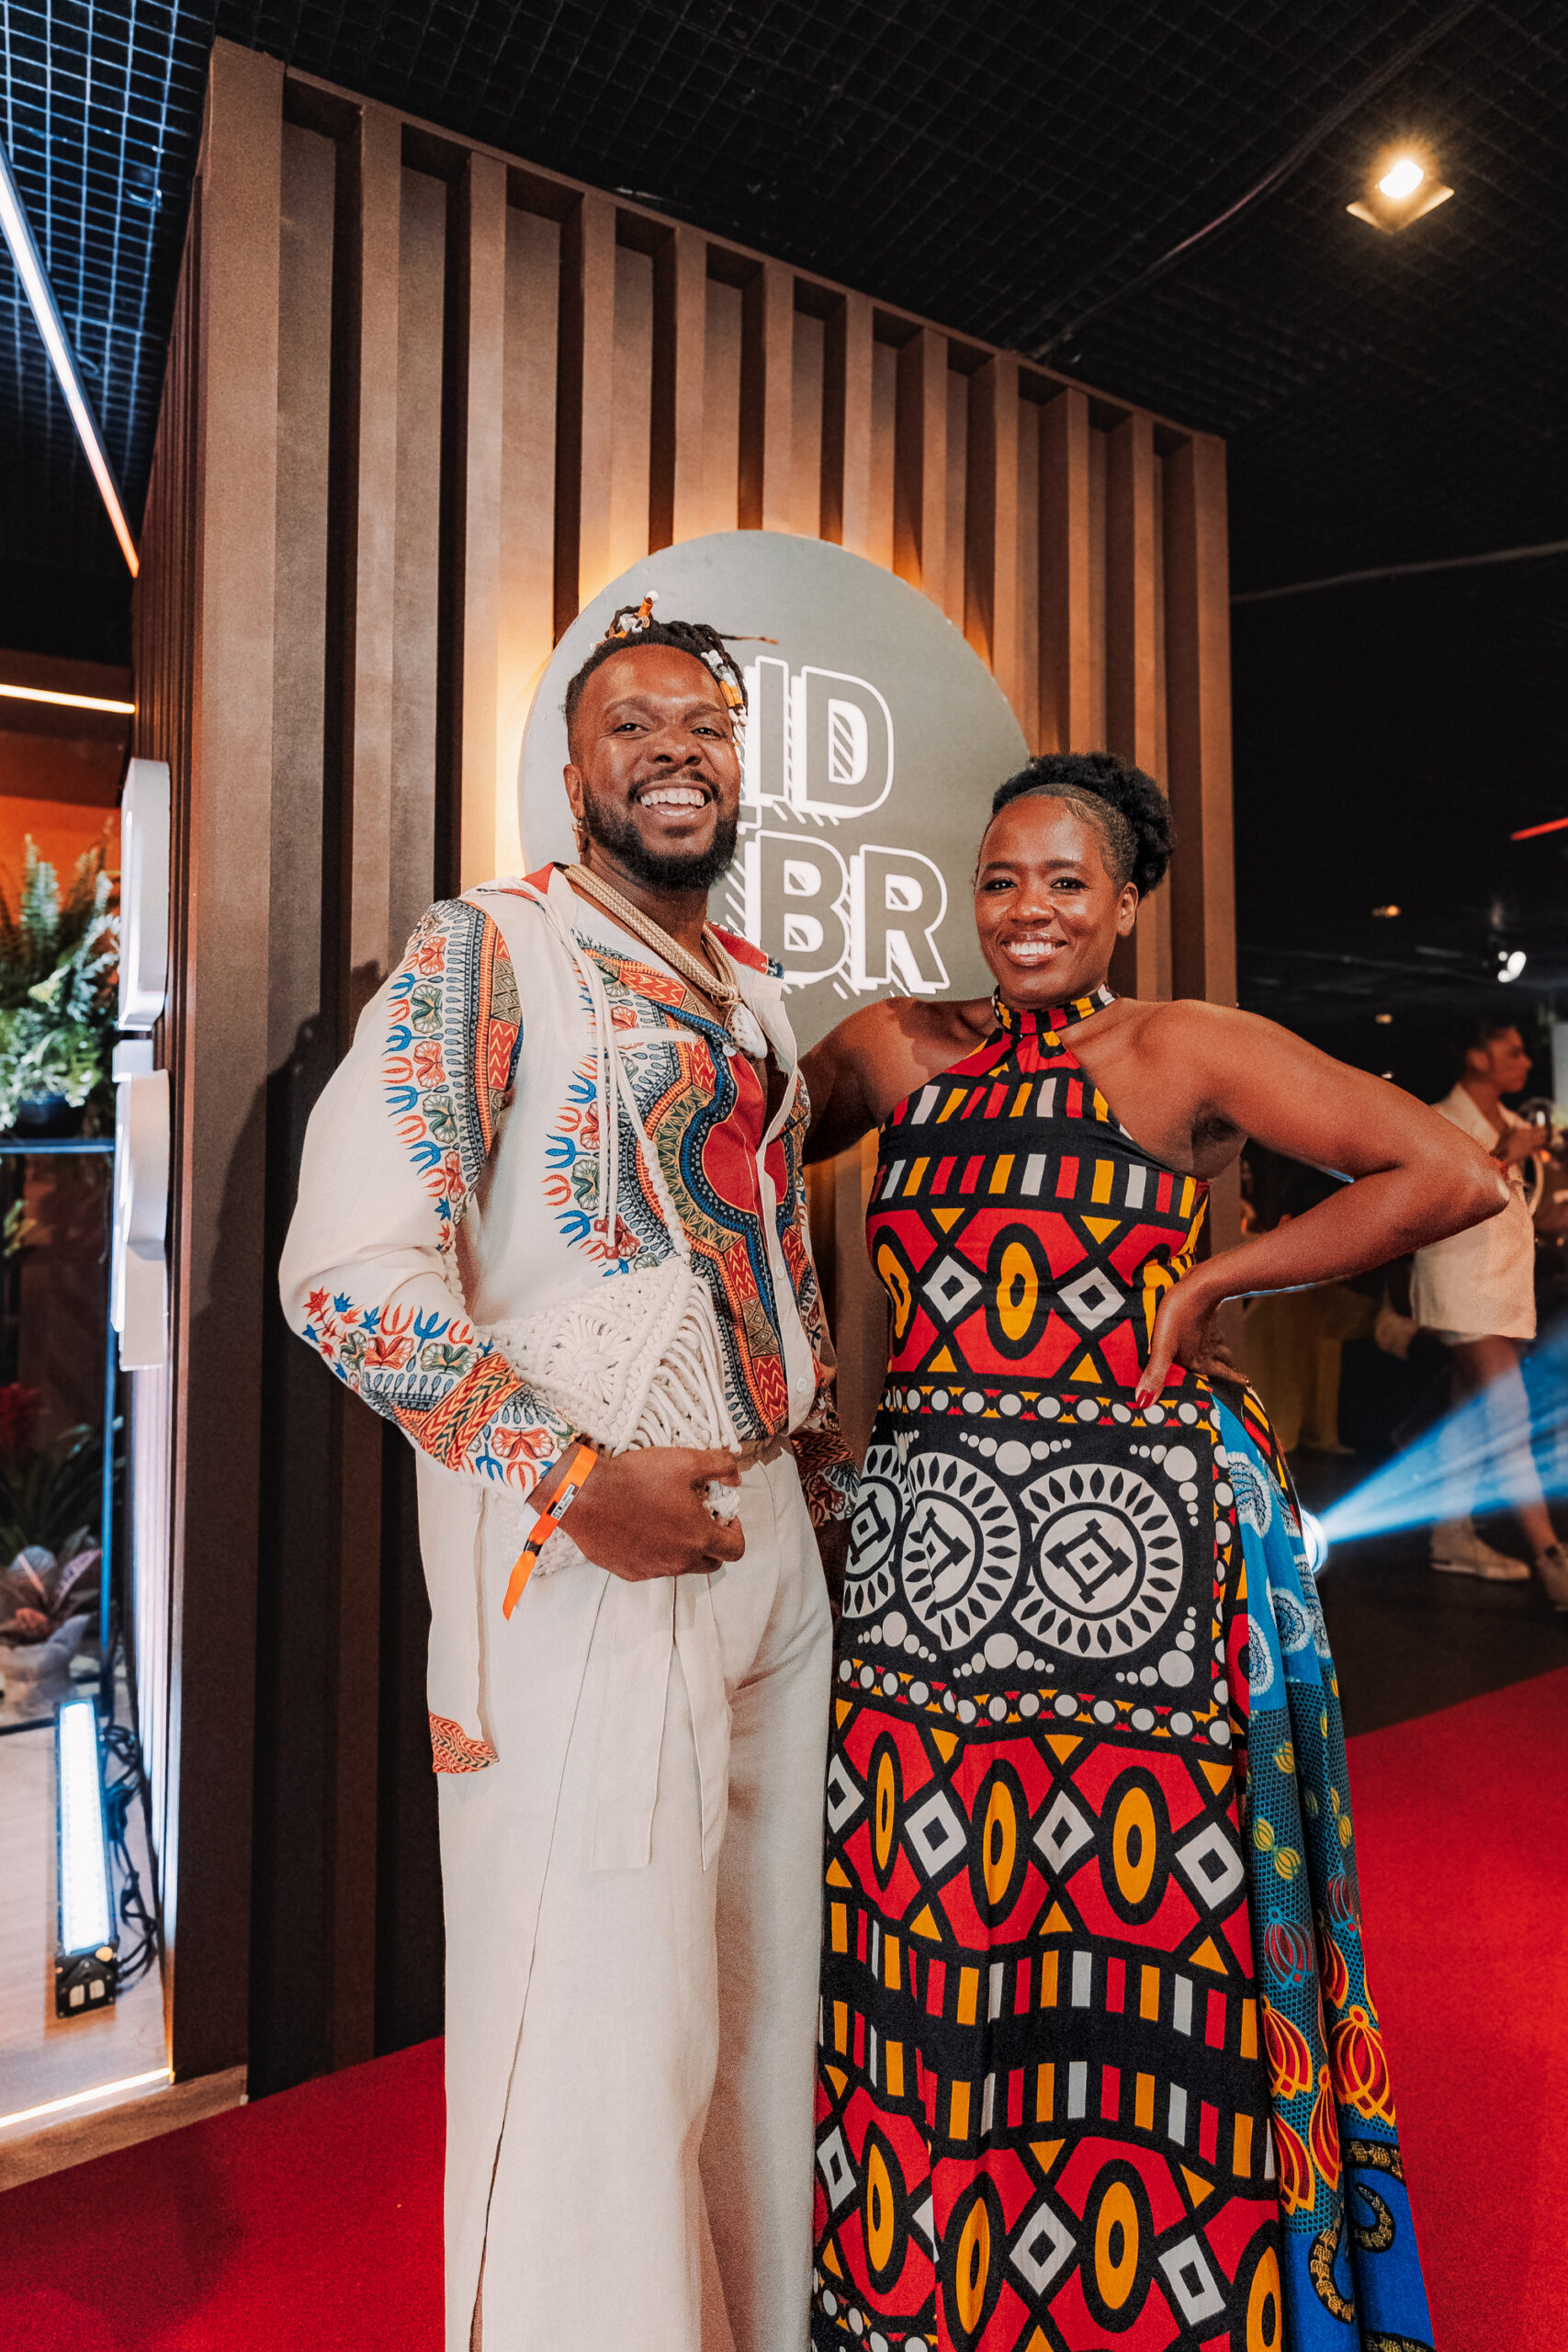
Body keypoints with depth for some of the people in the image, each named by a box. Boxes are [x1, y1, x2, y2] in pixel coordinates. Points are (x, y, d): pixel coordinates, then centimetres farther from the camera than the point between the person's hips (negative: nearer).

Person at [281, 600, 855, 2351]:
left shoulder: (755, 992, 15)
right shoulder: (489, 952, -7)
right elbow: (346, 1269, -16)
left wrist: (828, 1466, 15)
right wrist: (581, 1479, -19)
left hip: (772, 1543, 7)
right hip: (581, 1561, -7)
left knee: (758, 1998, 20)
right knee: (598, 2036, 4)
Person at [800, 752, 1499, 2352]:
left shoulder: (1186, 1052, -2)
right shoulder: (899, 1050, 9)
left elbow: (1458, 1177, -5)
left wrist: (1215, 1278, -7)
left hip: (1131, 1559, -3)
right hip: (921, 1561, 4)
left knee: (1134, 1970, 7)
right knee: (926, 1973, 14)